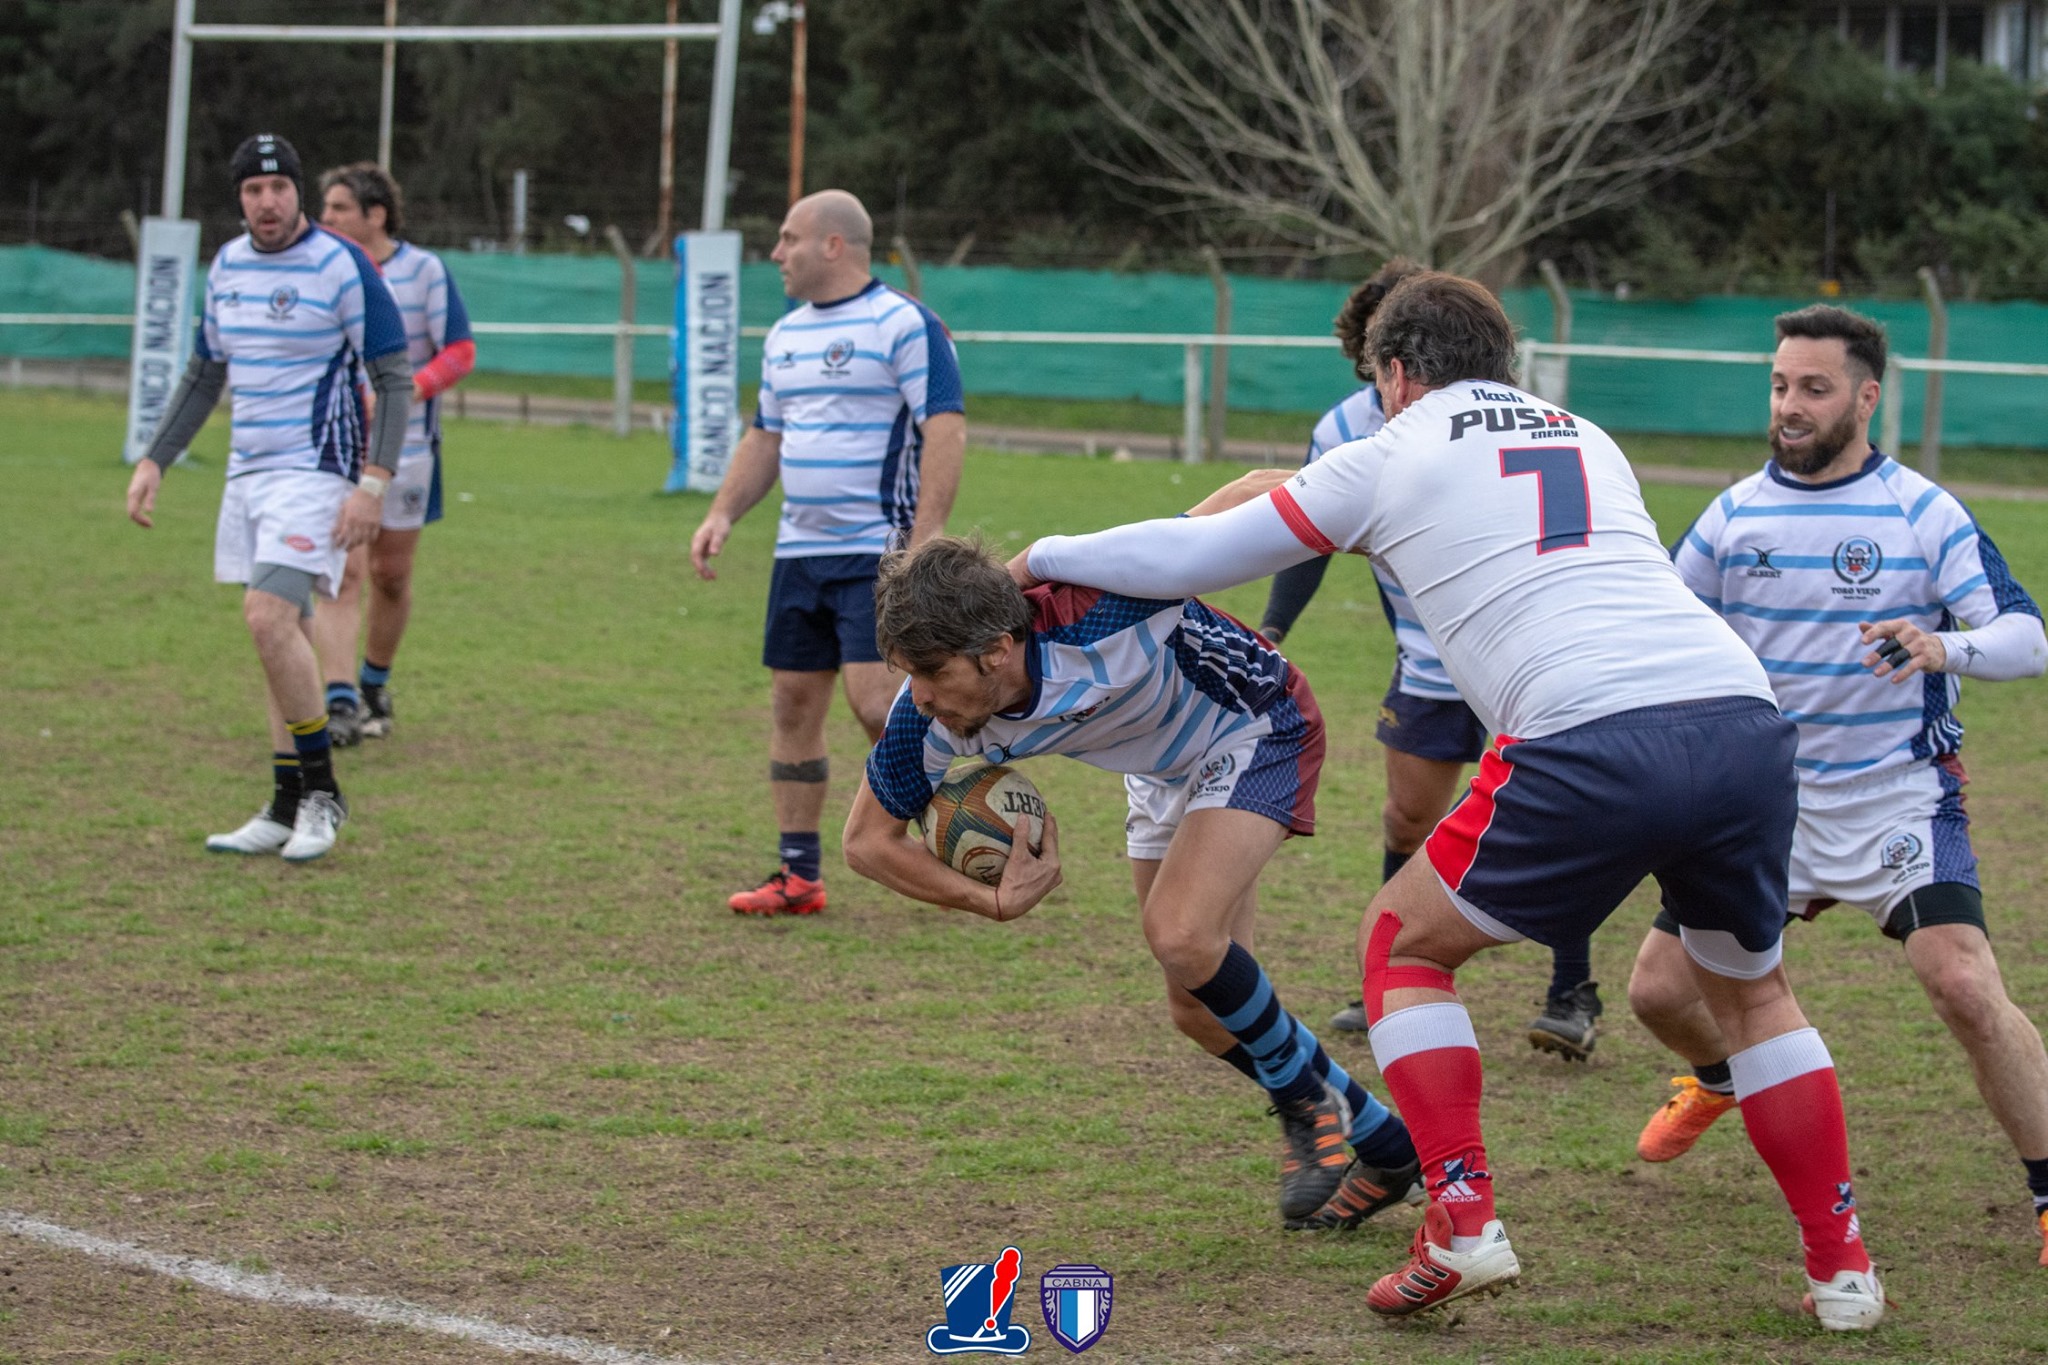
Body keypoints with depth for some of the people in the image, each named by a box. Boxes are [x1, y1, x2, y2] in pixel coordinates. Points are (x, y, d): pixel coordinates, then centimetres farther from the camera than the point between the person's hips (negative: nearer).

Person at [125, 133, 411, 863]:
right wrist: (154, 461, 15)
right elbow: (203, 377, 21)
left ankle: (321, 791, -9)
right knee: (279, 631, 8)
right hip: (248, 471, 7)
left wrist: (373, 482, -19)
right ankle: (287, 810, 12)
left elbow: (393, 378, -10)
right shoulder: (227, 265, 10)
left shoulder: (342, 267, -11)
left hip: (315, 470, -7)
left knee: (270, 616, -20)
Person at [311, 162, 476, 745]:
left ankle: (374, 684, 31)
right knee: (343, 571, -11)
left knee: (391, 575, 9)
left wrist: (404, 393, -20)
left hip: (405, 446, -1)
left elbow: (460, 351, -6)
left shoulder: (425, 271, -5)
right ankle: (341, 703, -14)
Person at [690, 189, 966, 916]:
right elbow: (765, 437, 24)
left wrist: (924, 539, -22)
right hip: (799, 551, 8)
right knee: (794, 704, 7)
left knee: (877, 703, -16)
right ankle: (798, 876, 12)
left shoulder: (904, 324, -9)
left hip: (877, 552, -8)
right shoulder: (787, 334, 16)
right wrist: (722, 515, 10)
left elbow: (946, 429, -15)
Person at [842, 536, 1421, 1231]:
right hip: (1164, 772, 7)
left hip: (1257, 729, -7)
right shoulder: (929, 718, -25)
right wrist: (994, 901, -18)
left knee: (1181, 937, -25)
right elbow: (867, 840, -10)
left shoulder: (1101, 624, -42)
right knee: (1200, 1009, 6)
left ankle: (1306, 1097, 2)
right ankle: (1383, 1150, 26)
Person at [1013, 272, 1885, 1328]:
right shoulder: (1589, 441, 29)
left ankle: (1463, 1226, 5)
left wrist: (1048, 556, 37)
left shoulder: (1390, 458, 15)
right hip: (1746, 716, 5)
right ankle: (1840, 1268, 21)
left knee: (1402, 942, 17)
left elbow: (1195, 556, 20)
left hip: (1592, 745, -5)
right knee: (1751, 992, 27)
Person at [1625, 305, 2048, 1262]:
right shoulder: (1735, 514, 2)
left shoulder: (1922, 512, -9)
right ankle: (1725, 1078, 40)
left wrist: (1947, 648, -37)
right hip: (1766, 798, 4)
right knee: (1660, 988, 3)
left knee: (1965, 985, -24)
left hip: (1898, 797, -4)